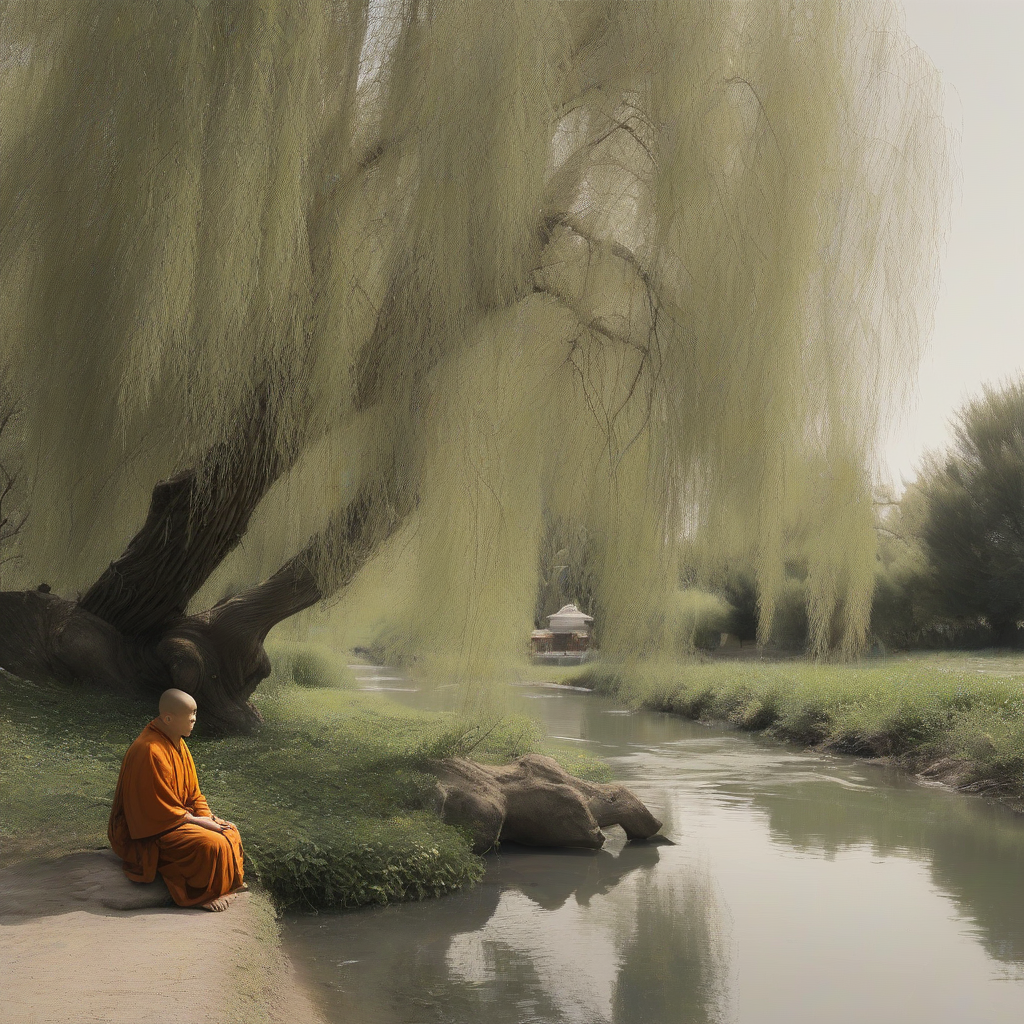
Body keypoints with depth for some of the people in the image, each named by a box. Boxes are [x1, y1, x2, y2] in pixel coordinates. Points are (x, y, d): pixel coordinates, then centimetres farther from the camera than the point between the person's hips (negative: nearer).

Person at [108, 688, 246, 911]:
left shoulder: (176, 741, 2)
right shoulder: (151, 752, -29)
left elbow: (193, 792, 10)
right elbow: (163, 812, -25)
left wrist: (209, 818, -4)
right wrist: (202, 823, -16)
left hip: (177, 814, 10)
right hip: (150, 831, -10)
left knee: (229, 833, 1)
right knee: (212, 844, -23)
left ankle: (226, 882, 17)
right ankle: (202, 894, -3)